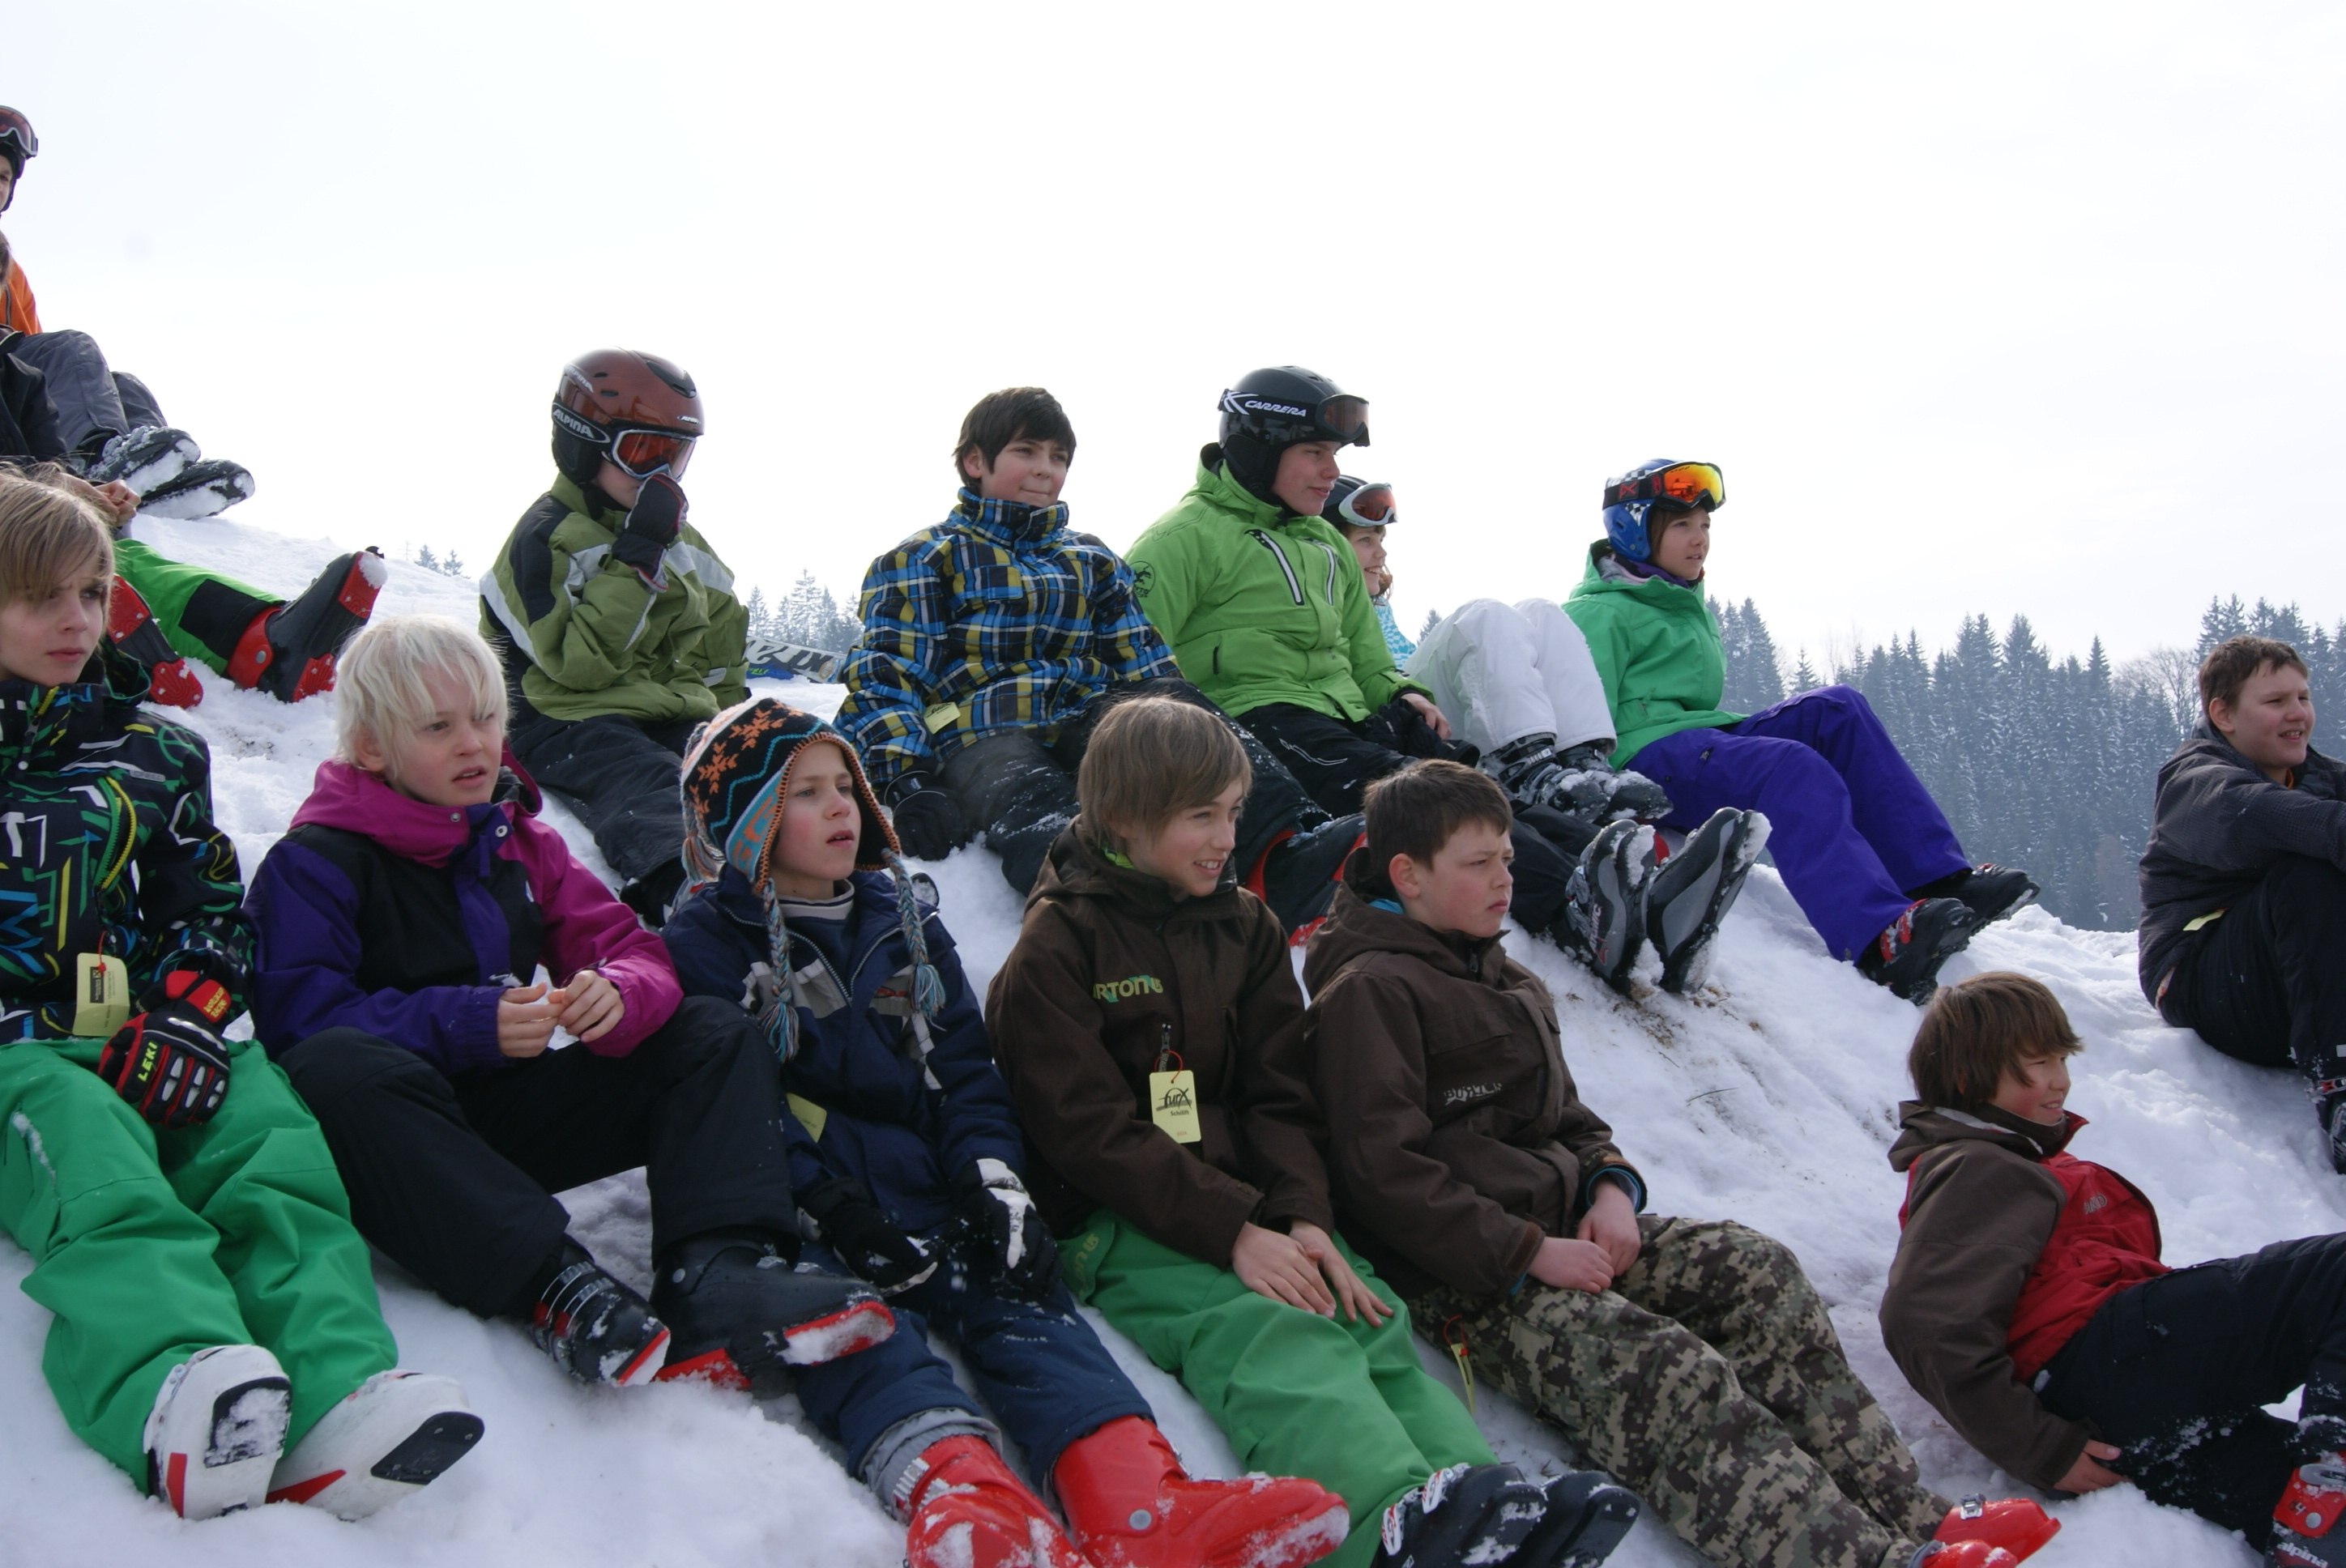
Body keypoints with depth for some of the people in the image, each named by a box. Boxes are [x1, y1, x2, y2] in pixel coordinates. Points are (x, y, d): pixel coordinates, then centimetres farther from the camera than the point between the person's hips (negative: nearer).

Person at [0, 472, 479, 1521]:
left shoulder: (150, 752, 22)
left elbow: (209, 909, 21)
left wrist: (187, 1016, -1)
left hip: (144, 1036, 4)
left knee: (275, 1149, -29)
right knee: (98, 1171, -38)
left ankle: (338, 1406, -53)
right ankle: (177, 1397, -67)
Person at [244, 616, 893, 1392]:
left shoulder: (521, 843, 16)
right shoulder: (311, 864, -4)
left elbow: (632, 951, 7)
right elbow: (297, 1020, -18)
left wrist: (617, 995, -19)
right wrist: (468, 1022, -27)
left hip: (511, 1114, 6)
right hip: (397, 1134, -6)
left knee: (716, 1033, -6)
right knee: (335, 1069, -39)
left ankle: (714, 1274, -34)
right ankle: (553, 1284, -45)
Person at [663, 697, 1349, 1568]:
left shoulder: (904, 922, 23)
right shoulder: (702, 947, 6)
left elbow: (963, 1071, 17)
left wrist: (993, 1182, -4)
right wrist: (840, 1217, -20)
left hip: (921, 1192, 4)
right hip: (799, 1221, -4)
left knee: (1017, 1291, -24)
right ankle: (958, 1493, -62)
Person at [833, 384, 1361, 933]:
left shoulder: (1092, 561, 28)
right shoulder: (921, 561, 13)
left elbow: (1145, 665, 23)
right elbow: (882, 682, 2)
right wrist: (909, 785, -17)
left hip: (1089, 724, 4)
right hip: (982, 736, -4)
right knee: (1036, 807, -40)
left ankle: (1288, 854, -54)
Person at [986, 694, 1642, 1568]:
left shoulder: (1246, 929, 18)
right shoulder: (1057, 947, -1)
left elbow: (1281, 1097, 12)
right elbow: (1089, 1131, -9)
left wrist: (1303, 1217, -9)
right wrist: (1234, 1231, -19)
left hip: (1252, 1202, 5)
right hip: (1115, 1225, -5)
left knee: (1369, 1319, -24)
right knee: (1267, 1335, -34)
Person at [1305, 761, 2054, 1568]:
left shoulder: (1508, 982, 23)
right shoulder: (1369, 992, -7)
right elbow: (1382, 1174, -15)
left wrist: (1611, 1183, 3)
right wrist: (1527, 1253, -19)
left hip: (1561, 1229, 8)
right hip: (1467, 1282, -8)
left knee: (1756, 1268, -13)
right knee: (1660, 1367, -29)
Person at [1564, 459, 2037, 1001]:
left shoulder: (1693, 609, 28)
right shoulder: (1599, 614, -1)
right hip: (1644, 759, -9)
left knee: (1834, 710, -11)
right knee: (1791, 766, -33)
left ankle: (1939, 879, -22)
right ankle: (1881, 943, -56)